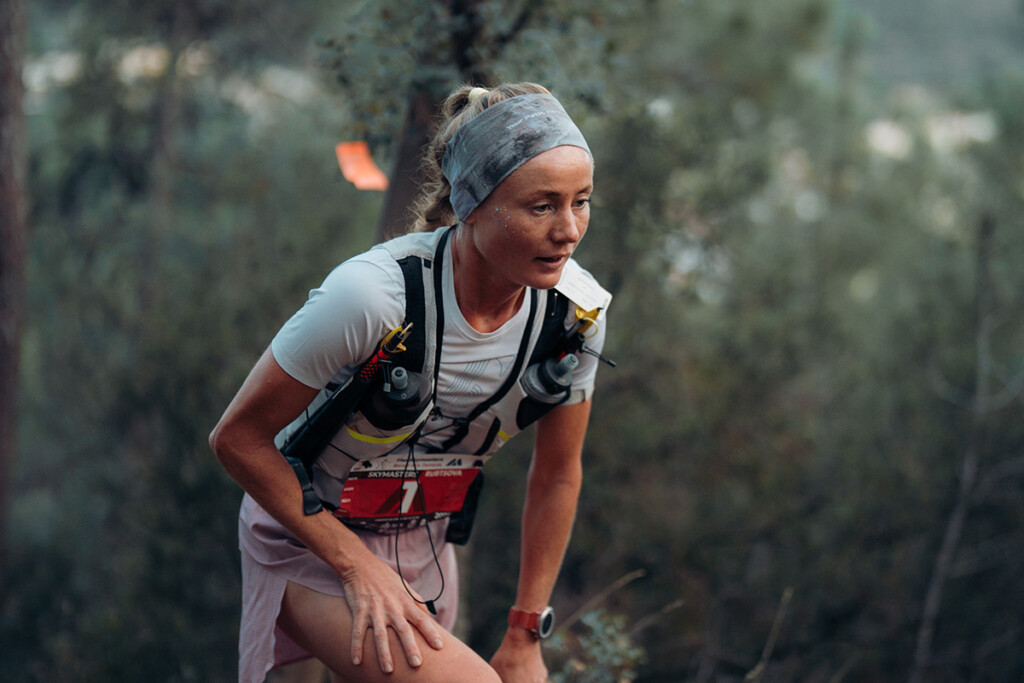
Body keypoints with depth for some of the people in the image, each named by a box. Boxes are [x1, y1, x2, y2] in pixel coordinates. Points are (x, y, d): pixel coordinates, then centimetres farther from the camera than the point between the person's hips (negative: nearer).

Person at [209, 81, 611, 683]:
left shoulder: (579, 311, -14)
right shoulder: (371, 297, -30)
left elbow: (558, 475, 1)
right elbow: (238, 438, -19)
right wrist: (357, 565, -21)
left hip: (425, 546, 6)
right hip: (312, 544, -6)